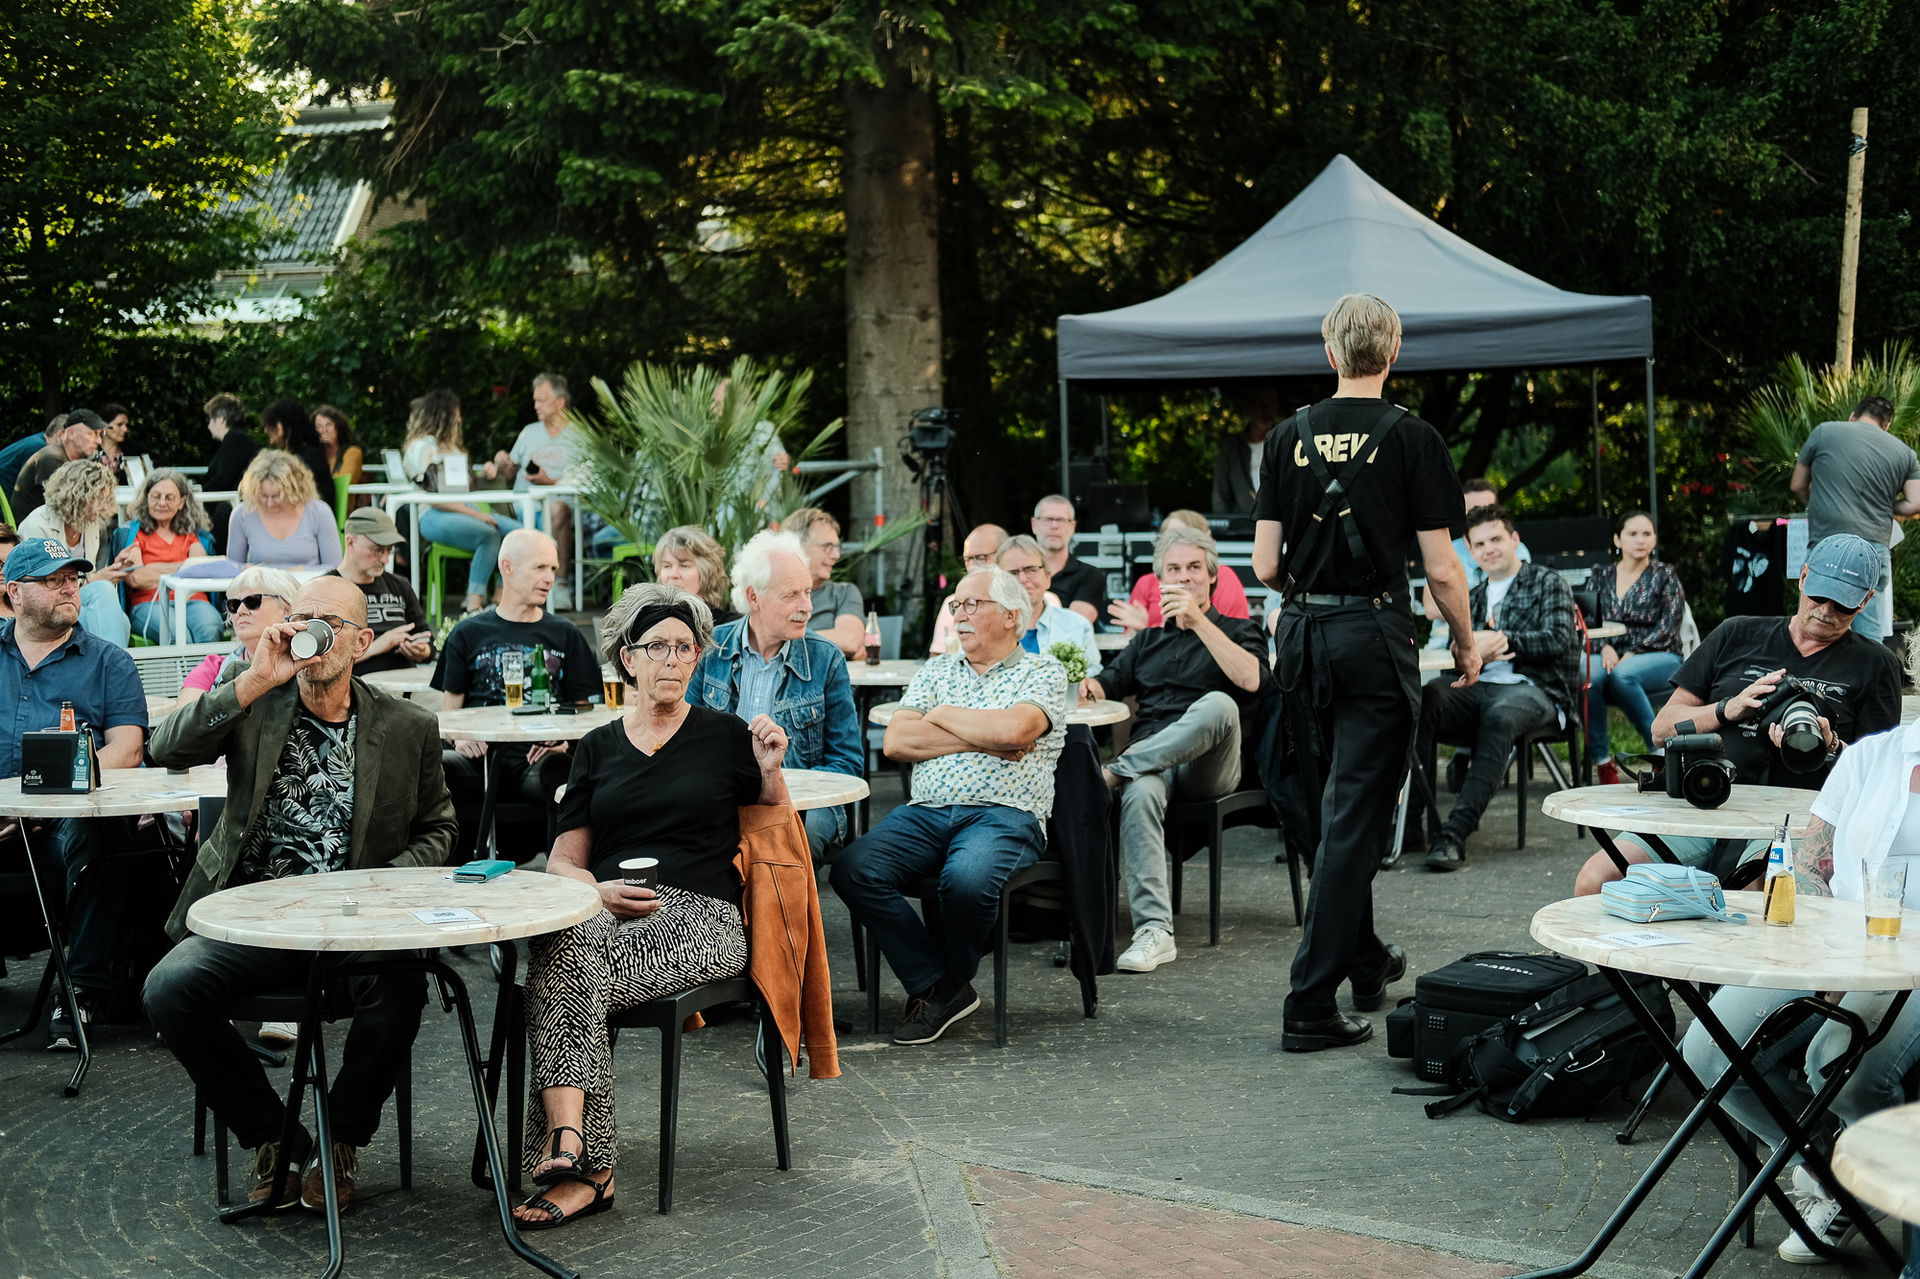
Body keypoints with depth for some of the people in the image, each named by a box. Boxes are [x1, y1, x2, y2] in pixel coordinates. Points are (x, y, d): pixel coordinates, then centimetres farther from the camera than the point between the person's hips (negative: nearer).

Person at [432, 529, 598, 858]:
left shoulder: (565, 635, 20)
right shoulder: (468, 634, 18)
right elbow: (449, 707, 15)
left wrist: (563, 741, -6)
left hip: (538, 759, 0)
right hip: (480, 757, 0)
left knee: (565, 772, -37)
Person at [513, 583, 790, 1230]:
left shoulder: (725, 736, 13)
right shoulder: (597, 749, 19)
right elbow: (564, 860, 16)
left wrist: (770, 772, -3)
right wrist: (600, 890, -6)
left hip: (699, 916, -2)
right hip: (607, 910, 2)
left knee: (570, 973, -32)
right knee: (562, 943, -35)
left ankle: (564, 1142, -29)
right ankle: (584, 1166, -41)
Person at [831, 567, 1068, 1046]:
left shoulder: (1043, 672, 8)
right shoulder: (935, 671, 21)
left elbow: (1014, 728, -14)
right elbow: (896, 742, 6)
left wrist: (944, 716, 2)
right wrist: (984, 739, -2)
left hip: (1004, 814, -4)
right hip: (925, 812, 4)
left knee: (966, 879, -37)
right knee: (853, 870, -24)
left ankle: (947, 986, -7)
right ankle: (936, 984, -13)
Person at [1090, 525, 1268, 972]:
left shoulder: (1238, 631, 16)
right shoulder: (1148, 640, 32)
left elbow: (1250, 679, -7)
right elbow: (1109, 684, 21)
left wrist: (1198, 620, -11)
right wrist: (1084, 685, -5)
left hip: (1207, 766, -2)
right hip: (1151, 760, 2)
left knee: (1217, 705, -37)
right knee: (1140, 793, -36)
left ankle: (1114, 770, -33)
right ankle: (1154, 932, -42)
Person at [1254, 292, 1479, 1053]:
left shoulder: (1289, 436, 3)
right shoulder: (1411, 439, -7)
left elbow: (1265, 566, 2)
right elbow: (1441, 570, -8)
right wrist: (1466, 646, 8)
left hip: (1303, 635, 5)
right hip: (1375, 633, -5)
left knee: (1344, 801, 21)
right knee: (1356, 814, -3)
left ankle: (1365, 962, 34)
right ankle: (1311, 1004, -7)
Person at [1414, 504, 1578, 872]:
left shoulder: (1547, 583, 12)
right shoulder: (1473, 599, 28)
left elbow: (1559, 639, -4)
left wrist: (1500, 641, -10)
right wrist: (1477, 653, -8)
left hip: (1534, 688, -4)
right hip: (1480, 687, 5)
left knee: (1500, 716, -41)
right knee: (1422, 699, -29)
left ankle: (1456, 832, -47)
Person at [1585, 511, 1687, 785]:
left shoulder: (1665, 575, 8)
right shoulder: (1601, 575, 16)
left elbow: (1668, 627, -2)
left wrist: (1632, 654, -15)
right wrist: (1605, 647, -13)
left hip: (1659, 658, -2)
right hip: (1612, 656, 2)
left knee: (1622, 674, -38)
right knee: (1587, 675, -35)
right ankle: (1601, 760, -28)